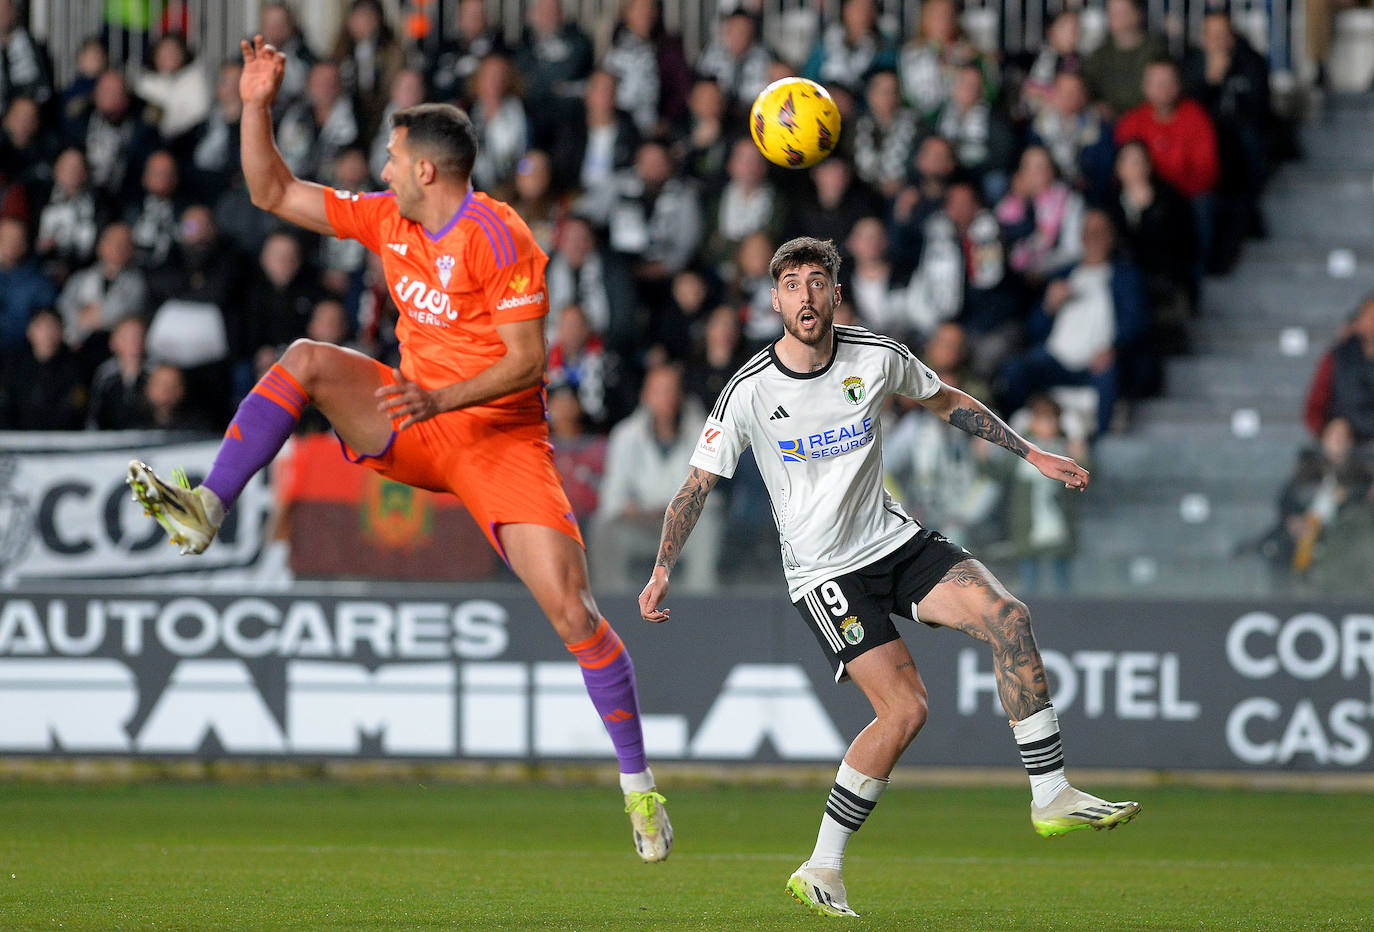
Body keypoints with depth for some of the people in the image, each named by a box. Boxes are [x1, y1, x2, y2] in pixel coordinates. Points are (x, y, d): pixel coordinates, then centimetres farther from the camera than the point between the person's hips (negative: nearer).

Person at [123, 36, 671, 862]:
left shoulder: (500, 240, -18)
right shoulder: (389, 218, 3)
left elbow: (529, 361, -21)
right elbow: (275, 193, 9)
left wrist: (440, 399, -32)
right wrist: (258, 105, -2)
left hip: (501, 437, -6)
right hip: (416, 422, 6)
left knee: (570, 609, -15)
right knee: (307, 360, -18)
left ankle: (638, 781, -3)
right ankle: (206, 511, -25)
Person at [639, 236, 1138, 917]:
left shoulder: (877, 358, -3)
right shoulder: (750, 391, -12)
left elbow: (948, 401, 16)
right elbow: (697, 484, -3)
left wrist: (1032, 454, 12)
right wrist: (662, 572, -12)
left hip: (895, 540, 4)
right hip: (822, 572, -4)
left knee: (1007, 617, -20)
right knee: (905, 709, -18)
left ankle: (1051, 796, -11)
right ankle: (822, 871, -6)